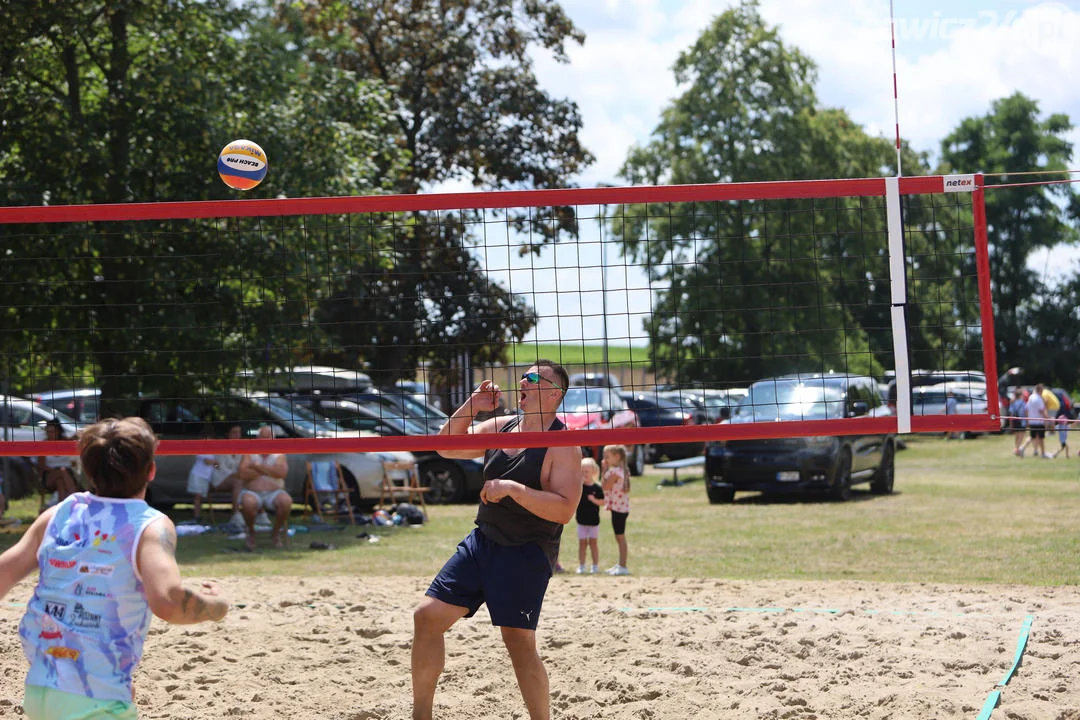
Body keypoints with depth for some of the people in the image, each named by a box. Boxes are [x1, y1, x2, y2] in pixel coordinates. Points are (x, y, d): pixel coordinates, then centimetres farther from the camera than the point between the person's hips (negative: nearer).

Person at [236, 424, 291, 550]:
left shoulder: (279, 455, 8)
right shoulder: (249, 454, 6)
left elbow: (282, 472, -13)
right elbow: (242, 473, -12)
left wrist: (259, 466, -14)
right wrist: (270, 470, -8)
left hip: (274, 493, 1)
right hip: (252, 492, -1)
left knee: (286, 501, -32)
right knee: (248, 503, -37)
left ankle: (276, 532, -6)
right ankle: (251, 532, -8)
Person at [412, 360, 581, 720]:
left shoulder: (562, 446, -11)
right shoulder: (502, 426, 9)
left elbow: (564, 509, -21)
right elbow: (446, 448, 14)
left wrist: (513, 488, -26)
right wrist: (470, 406, 1)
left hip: (526, 552, -7)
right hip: (481, 541, 7)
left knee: (519, 643, -10)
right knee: (427, 616, 2)